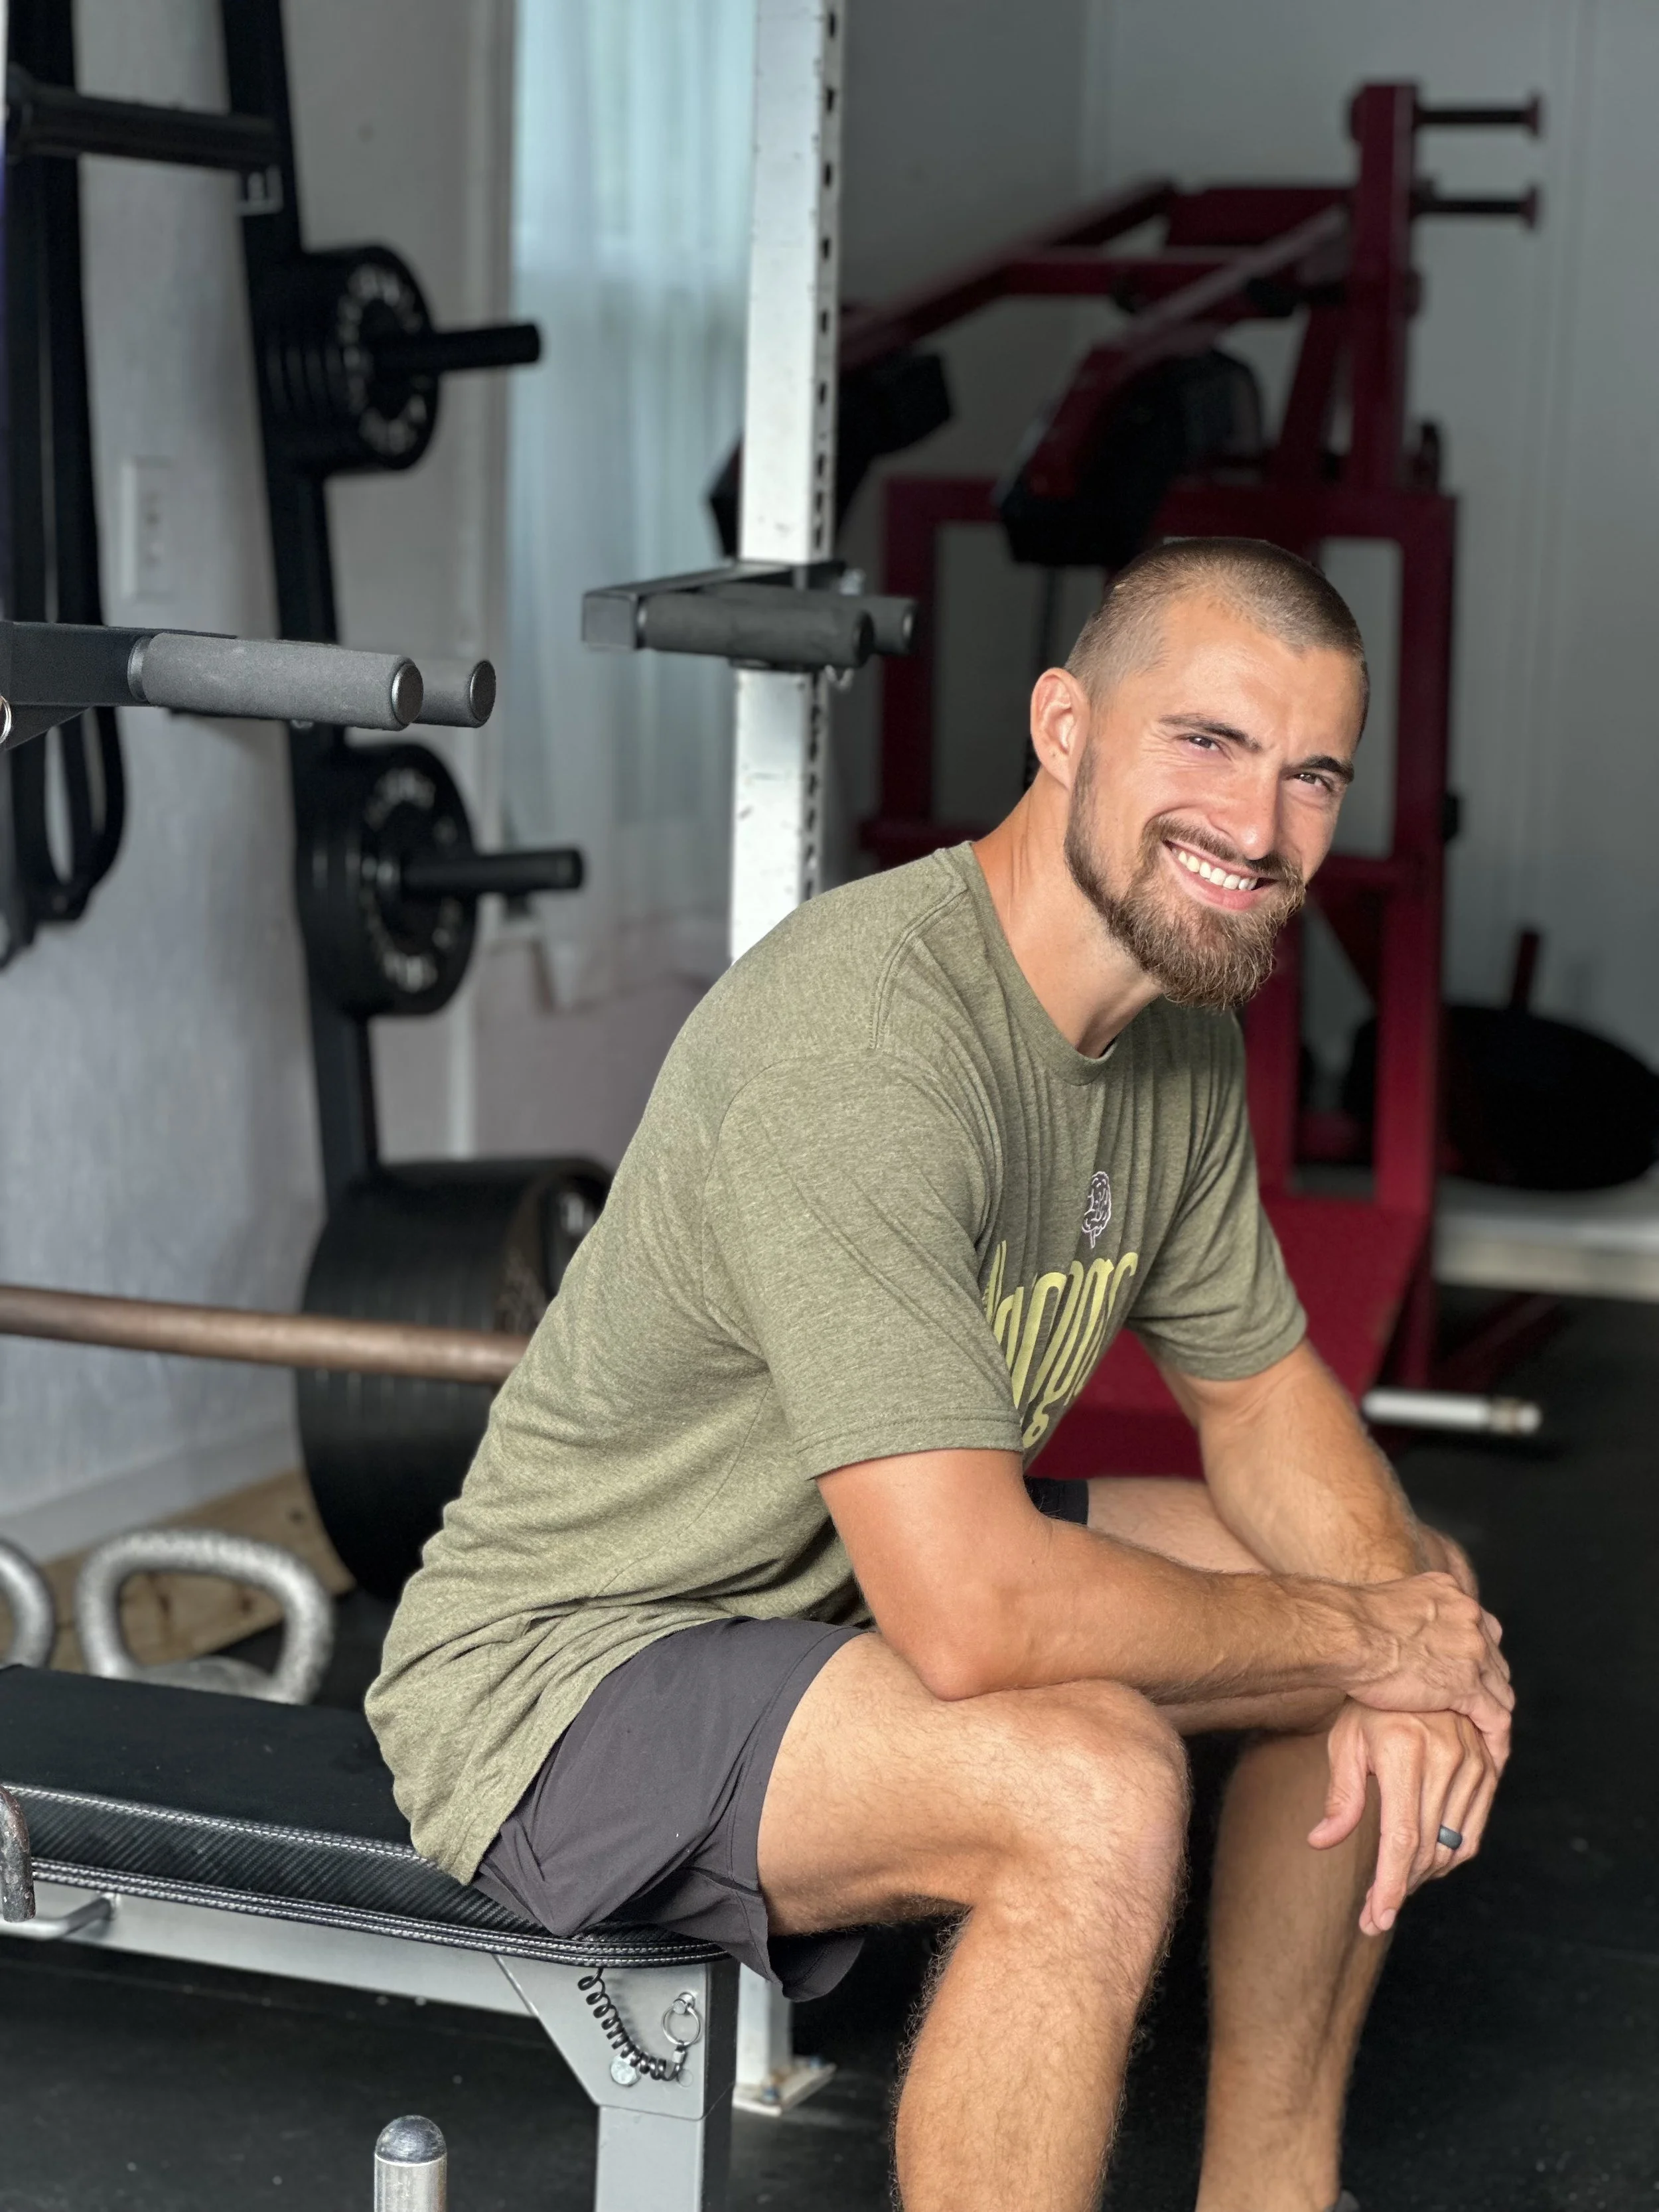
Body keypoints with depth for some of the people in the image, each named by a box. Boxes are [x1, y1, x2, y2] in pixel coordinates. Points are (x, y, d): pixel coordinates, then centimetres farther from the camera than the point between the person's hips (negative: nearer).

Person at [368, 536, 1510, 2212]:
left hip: (860, 1572, 10)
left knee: (1421, 1580, 11)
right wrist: (1358, 1634, -21)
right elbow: (977, 1617, -36)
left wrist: (1405, 1641, -9)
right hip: (575, 1671, -10)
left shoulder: (1180, 1023, -1)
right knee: (1090, 1784, -35)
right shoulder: (864, 1038, -31)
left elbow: (1261, 1392, 11)